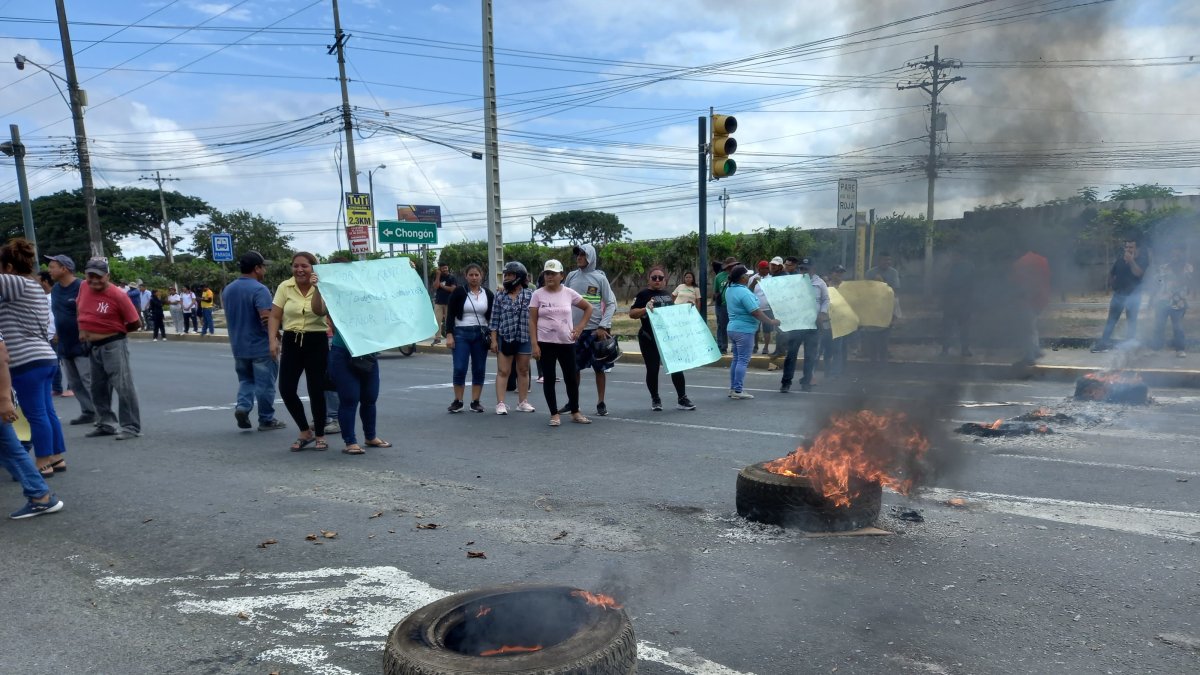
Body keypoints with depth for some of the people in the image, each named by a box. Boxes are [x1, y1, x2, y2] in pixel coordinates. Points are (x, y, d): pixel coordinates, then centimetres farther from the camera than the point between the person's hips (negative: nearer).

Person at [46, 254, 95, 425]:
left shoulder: (81, 287, -14)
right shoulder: (55, 289, 11)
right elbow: (57, 314, 20)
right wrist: (57, 334, 18)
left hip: (81, 344, -8)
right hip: (64, 345, 8)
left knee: (89, 381, -8)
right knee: (74, 383, 11)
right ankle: (88, 412, 18)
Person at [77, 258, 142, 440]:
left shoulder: (118, 295, -17)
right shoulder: (84, 288, 2)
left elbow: (135, 323, -12)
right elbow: (81, 310, 22)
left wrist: (115, 331, 0)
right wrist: (82, 330, 9)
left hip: (113, 346, -8)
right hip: (93, 346, 8)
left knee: (123, 386, -9)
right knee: (98, 388, 15)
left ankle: (131, 427, -6)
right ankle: (106, 423, 27)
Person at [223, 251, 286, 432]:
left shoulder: (227, 290, 9)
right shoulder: (259, 289, -17)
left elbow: (227, 318, 19)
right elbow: (267, 318, -26)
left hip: (239, 346, 7)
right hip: (261, 346, -7)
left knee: (246, 379, 20)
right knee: (264, 384, 4)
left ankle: (242, 406, -2)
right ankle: (266, 420, 12)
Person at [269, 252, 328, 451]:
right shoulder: (284, 287, 1)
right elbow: (275, 316, 2)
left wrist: (317, 288, -25)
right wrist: (272, 340, -8)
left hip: (317, 342, -2)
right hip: (291, 342, 2)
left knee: (316, 390, 0)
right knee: (286, 389, -1)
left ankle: (319, 436, 18)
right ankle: (305, 431, 19)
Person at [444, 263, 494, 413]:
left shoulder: (488, 294, 6)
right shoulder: (459, 292, -2)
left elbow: (492, 317, 10)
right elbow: (450, 315, -3)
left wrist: (493, 337, 5)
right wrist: (449, 335, -11)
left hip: (481, 334, 3)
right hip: (461, 333, -3)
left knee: (479, 370, 5)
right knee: (460, 369, -5)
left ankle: (475, 402, 14)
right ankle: (457, 401, 8)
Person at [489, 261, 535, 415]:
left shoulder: (530, 295, 1)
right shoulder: (500, 297, 4)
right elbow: (495, 320, 3)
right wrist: (494, 340, -3)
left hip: (525, 339, 0)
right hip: (505, 339, 0)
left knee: (523, 371, 10)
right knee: (502, 371, 0)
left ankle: (523, 402, 20)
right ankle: (500, 403, 3)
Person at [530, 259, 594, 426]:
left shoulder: (568, 293, 1)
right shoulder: (538, 294, -1)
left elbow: (588, 308, 12)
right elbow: (532, 321, -2)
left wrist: (580, 327, 2)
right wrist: (534, 345, -9)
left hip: (567, 342, 1)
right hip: (546, 343, -1)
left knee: (571, 378, 6)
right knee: (549, 379, 3)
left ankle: (575, 412, 21)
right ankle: (554, 414, 12)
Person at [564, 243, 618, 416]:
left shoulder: (600, 278, -2)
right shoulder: (571, 276, 6)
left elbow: (611, 304, -2)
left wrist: (603, 326, -12)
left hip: (595, 330, -3)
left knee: (599, 367, 3)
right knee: (574, 367, 9)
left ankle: (601, 403, 13)